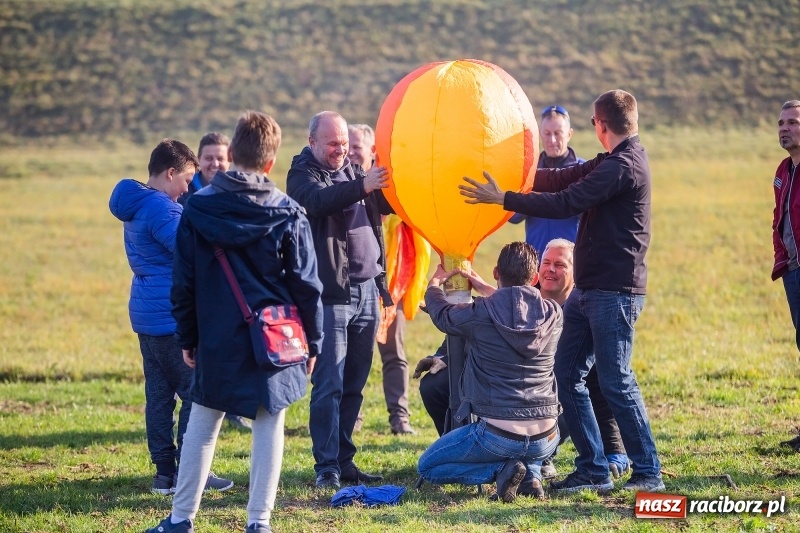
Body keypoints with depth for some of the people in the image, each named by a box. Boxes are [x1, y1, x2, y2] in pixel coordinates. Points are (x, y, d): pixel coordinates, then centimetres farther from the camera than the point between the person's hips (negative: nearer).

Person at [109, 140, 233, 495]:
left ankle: (164, 471, 11)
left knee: (159, 393, 9)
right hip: (172, 316, -10)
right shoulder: (161, 208, -17)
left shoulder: (136, 206, 15)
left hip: (147, 317, 10)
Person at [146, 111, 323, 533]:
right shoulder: (287, 214, -6)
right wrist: (312, 342, 8)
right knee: (268, 428, 6)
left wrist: (188, 338, 12)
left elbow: (183, 284, 2)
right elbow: (306, 287, -2)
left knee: (202, 427, 11)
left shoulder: (198, 208, -3)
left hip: (217, 342, 1)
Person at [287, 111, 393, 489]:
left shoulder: (354, 172, 16)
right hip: (330, 295, -6)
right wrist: (362, 186, -39)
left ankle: (344, 459, 14)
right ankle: (326, 467, -4)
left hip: (366, 291, 6)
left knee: (354, 385, 8)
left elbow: (389, 203, 14)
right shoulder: (303, 175, -3)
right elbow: (319, 201, -24)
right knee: (329, 385, -7)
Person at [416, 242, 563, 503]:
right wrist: (485, 289, 38)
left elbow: (441, 314, 12)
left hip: (497, 434, -4)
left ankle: (500, 469, -4)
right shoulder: (553, 314, 0)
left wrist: (435, 283, 33)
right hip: (545, 439, 4)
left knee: (427, 467, 18)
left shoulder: (480, 313, -11)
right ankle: (532, 473, 8)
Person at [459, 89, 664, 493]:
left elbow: (565, 203, -22)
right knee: (567, 376, 8)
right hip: (589, 289, 10)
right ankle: (593, 471, 11)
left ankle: (648, 474, 0)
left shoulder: (624, 166, -16)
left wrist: (502, 199, -18)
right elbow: (563, 179, 22)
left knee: (616, 383, -7)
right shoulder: (613, 161, 16)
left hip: (614, 292, -10)